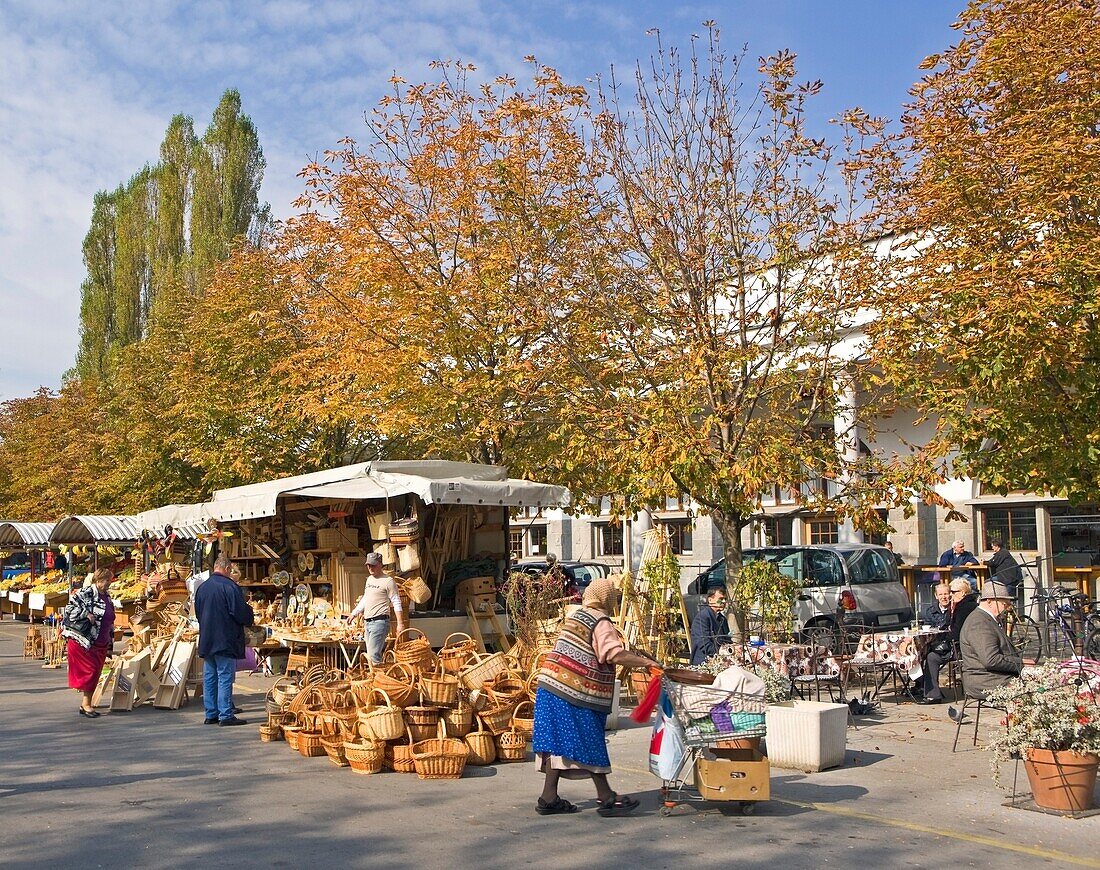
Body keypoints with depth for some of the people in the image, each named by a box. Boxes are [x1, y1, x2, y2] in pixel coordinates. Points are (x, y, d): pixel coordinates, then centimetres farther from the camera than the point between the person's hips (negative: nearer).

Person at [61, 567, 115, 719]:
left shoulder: (107, 598, 14)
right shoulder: (85, 593, -10)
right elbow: (70, 608, -18)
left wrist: (110, 644, 21)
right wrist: (87, 614, -26)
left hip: (100, 644, 8)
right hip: (83, 642, -8)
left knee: (95, 674, 8)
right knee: (89, 671, -8)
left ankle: (85, 705, 16)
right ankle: (86, 704, 2)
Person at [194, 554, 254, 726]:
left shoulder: (202, 588, 9)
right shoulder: (229, 586, -14)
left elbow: (198, 612, 18)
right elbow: (241, 613, -16)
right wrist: (250, 618, 5)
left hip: (206, 640, 7)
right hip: (226, 640, -7)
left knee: (209, 678, 11)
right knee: (225, 678, -5)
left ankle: (211, 714, 14)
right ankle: (226, 715, -5)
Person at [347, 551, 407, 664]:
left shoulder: (388, 581, -8)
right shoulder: (369, 579, 17)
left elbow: (396, 603, -10)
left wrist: (400, 623, -15)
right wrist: (354, 613, 30)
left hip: (379, 622, -9)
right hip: (367, 623, 9)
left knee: (373, 654, -16)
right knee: (370, 654, 9)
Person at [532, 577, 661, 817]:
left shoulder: (575, 615, 18)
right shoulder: (601, 623, -10)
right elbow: (616, 655, -21)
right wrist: (646, 662, -12)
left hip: (552, 685, 8)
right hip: (575, 692, -8)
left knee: (558, 742, 9)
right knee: (588, 743, -2)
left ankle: (549, 798, 11)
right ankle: (606, 797, 5)